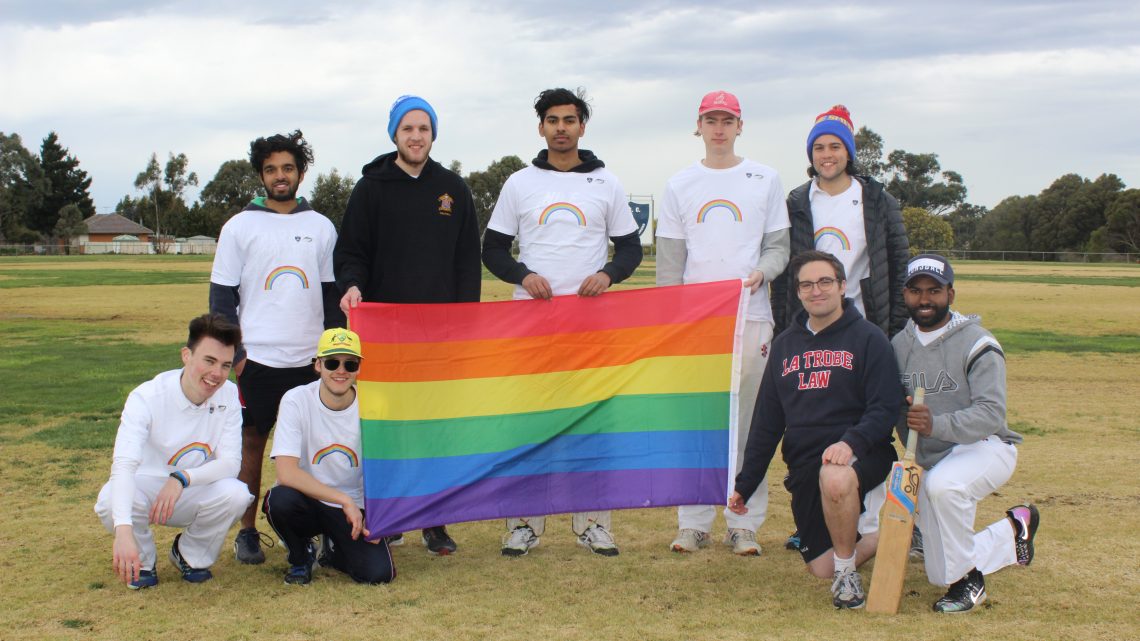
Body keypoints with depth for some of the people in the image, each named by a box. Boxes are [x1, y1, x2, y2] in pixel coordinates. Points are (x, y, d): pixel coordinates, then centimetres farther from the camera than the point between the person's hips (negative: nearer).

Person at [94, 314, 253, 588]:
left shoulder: (228, 395, -13)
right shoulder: (147, 397, -23)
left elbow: (231, 461, -15)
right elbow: (124, 464, -36)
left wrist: (182, 478, -35)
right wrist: (123, 529, -52)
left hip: (194, 493, 2)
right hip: (146, 487, -2)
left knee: (236, 493, -29)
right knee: (109, 501, -34)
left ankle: (191, 554, 3)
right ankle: (143, 561, 0)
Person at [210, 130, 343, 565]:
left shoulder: (321, 227, 10)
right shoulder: (240, 227, 4)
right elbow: (222, 297, 3)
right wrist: (232, 355, -4)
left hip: (310, 359, 2)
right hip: (257, 358, -2)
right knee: (252, 442, 3)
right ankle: (247, 533, 11)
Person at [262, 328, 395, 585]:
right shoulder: (296, 401, -15)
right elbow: (286, 473, -24)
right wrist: (344, 500, -27)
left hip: (354, 508, 1)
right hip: (308, 500, -1)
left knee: (379, 572, -22)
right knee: (280, 499, -35)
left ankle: (335, 548, 15)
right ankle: (301, 556, 0)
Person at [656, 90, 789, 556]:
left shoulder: (765, 180, 9)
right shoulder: (680, 185, 11)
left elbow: (779, 246, 8)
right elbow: (669, 259, 9)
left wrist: (761, 272, -14)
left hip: (750, 315, -1)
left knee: (749, 421, -1)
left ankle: (744, 524, 6)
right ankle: (693, 522, 9)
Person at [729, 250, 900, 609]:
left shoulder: (867, 338, -1)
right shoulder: (785, 345, 13)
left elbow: (886, 408, -10)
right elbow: (766, 422, 16)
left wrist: (851, 442, -29)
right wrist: (745, 484, 14)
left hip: (860, 456, -5)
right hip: (803, 466, 5)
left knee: (834, 479, -40)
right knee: (821, 568, -1)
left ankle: (848, 572, -16)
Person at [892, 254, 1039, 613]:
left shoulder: (977, 344, -15)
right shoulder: (899, 345, 5)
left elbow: (991, 414, -28)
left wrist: (937, 425, -42)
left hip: (986, 447, -6)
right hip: (931, 462, 6)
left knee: (942, 484, -41)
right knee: (941, 573, 6)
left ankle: (967, 579, -21)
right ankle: (1014, 530, 33)